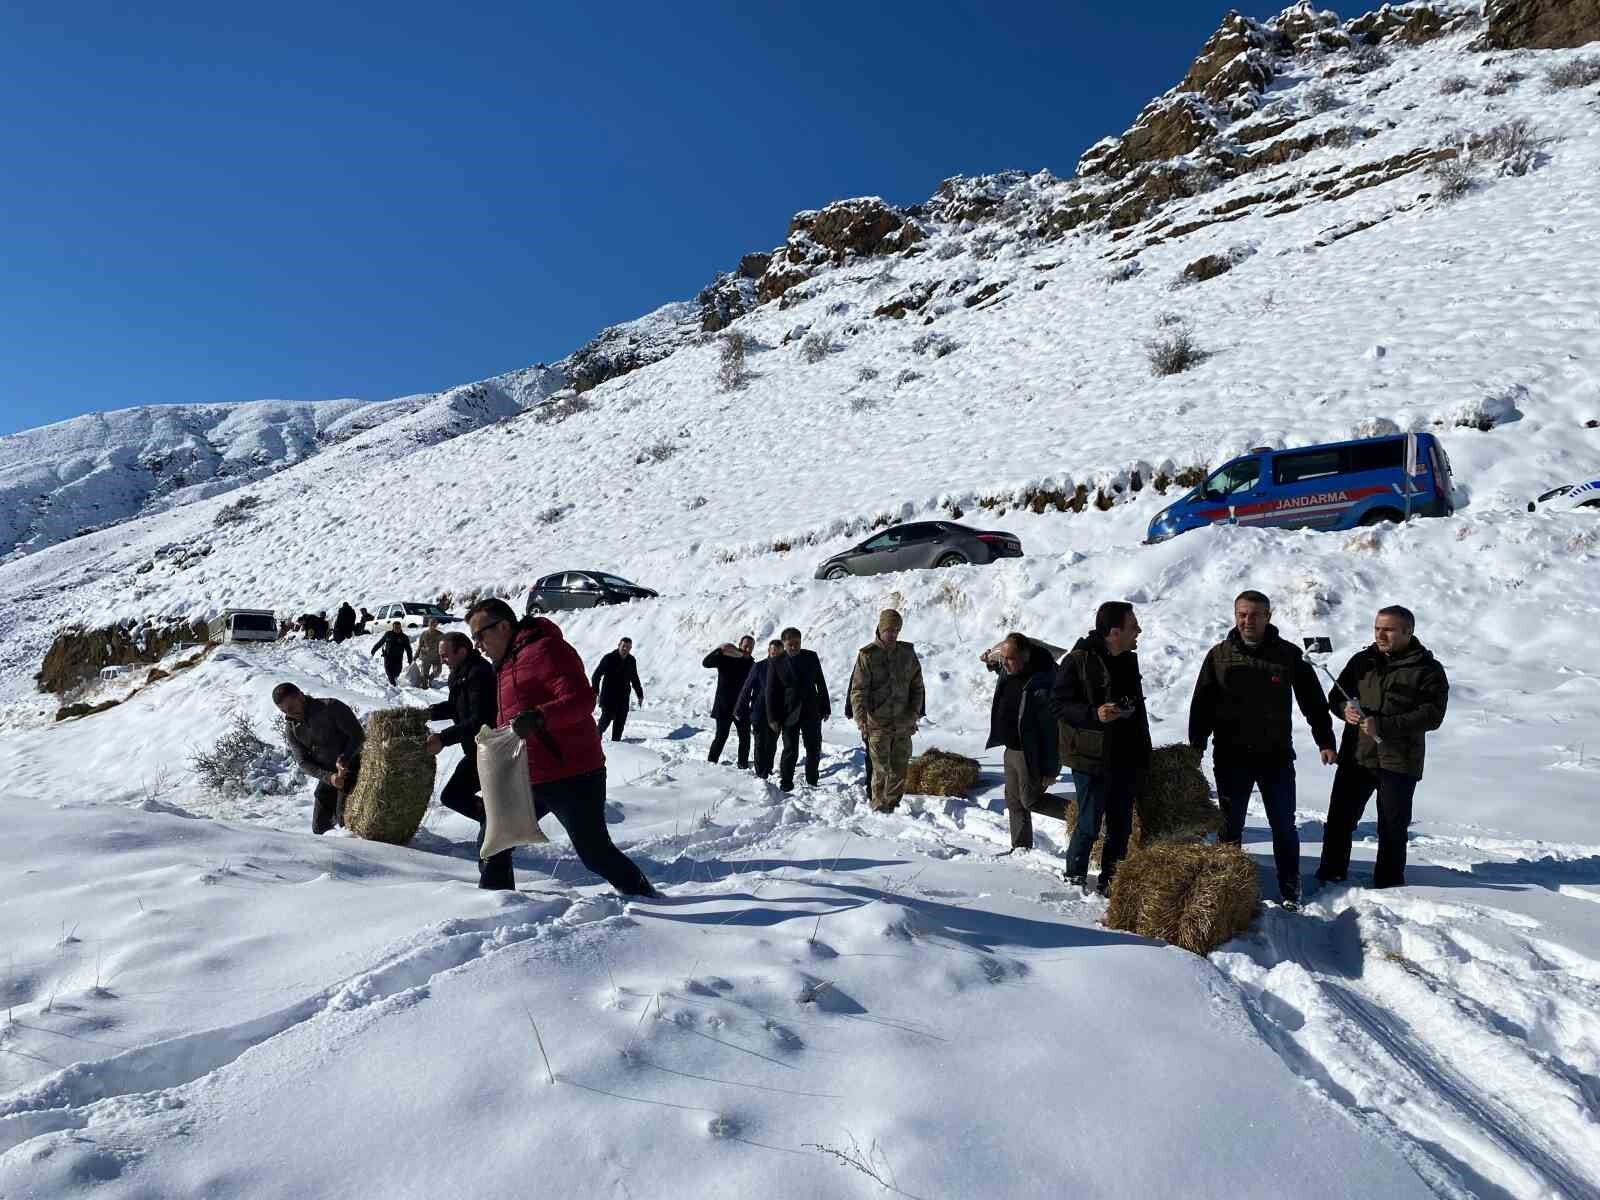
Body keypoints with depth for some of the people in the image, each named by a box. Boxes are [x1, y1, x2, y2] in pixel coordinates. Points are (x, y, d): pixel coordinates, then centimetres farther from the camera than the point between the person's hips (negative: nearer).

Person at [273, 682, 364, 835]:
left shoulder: (331, 707, -15)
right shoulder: (291, 728, 1)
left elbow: (358, 735, -14)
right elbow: (303, 762, -2)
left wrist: (345, 760, -28)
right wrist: (328, 777, -18)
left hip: (351, 769, -6)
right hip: (327, 775, 6)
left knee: (345, 821, -16)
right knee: (319, 827, 10)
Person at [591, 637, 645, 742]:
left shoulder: (632, 661, 8)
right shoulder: (609, 658, -8)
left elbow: (634, 679, 21)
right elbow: (596, 675, -8)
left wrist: (640, 694, 21)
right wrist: (595, 691, -18)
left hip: (623, 697, 5)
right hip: (608, 695, -5)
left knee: (620, 720, 3)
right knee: (607, 717, -8)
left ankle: (616, 741, 12)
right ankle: (597, 736, 15)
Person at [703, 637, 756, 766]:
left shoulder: (752, 664, 6)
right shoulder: (726, 659, -5)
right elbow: (706, 663, -16)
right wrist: (720, 651, -29)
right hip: (724, 707, -4)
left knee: (745, 737, 6)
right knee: (721, 736, -4)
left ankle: (743, 765, 18)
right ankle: (710, 762, 7)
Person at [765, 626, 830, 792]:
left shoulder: (811, 657, 3)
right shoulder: (777, 663, -4)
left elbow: (821, 684, 9)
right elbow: (771, 692, -2)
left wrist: (825, 708, 8)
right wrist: (772, 718, -6)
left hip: (812, 712, 3)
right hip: (789, 714, -3)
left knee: (815, 750, 9)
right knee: (790, 751, -1)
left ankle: (812, 782, 24)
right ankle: (786, 784, 13)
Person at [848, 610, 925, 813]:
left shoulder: (908, 652, 7)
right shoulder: (867, 655, -5)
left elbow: (917, 685, 13)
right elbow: (858, 690, -10)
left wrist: (914, 712, 1)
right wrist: (861, 721, -21)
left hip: (903, 723, 4)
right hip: (878, 723, -4)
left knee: (899, 769, 9)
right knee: (881, 770, -2)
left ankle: (893, 806, 22)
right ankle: (879, 808, 10)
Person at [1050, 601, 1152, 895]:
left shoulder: (1129, 660, 13)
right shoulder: (1078, 661, -13)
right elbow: (1057, 705, -12)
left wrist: (1144, 752, 19)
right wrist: (1094, 714, -26)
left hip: (1126, 759, 7)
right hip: (1092, 760, -7)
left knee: (1121, 826, 13)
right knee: (1089, 824, -1)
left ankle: (1110, 882, 26)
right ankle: (1075, 880, 16)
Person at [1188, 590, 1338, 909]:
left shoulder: (1289, 655, 1)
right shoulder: (1219, 655, 1)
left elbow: (1313, 701, 7)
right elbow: (1202, 704, 4)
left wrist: (1325, 741, 3)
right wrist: (1196, 744, -1)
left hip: (1276, 756, 0)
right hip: (1231, 757, 0)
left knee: (1284, 826, 9)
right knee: (1230, 826, 10)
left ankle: (1290, 891, 22)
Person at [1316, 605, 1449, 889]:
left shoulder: (1428, 669, -4)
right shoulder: (1362, 661, 8)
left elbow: (1432, 715, -14)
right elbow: (1335, 695, 14)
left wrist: (1383, 725, -22)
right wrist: (1345, 709, -10)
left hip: (1399, 762, -3)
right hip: (1356, 756, 3)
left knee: (1392, 828, 7)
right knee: (1339, 818, 6)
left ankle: (1388, 884, 22)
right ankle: (1330, 876, 19)